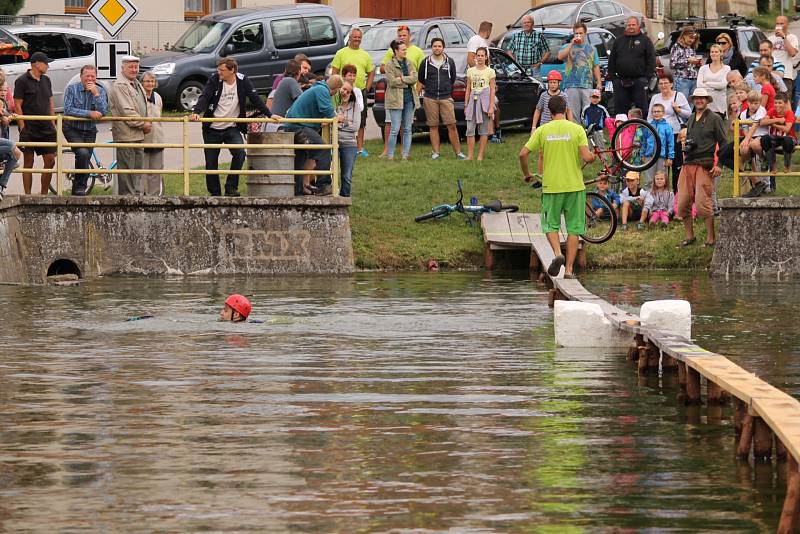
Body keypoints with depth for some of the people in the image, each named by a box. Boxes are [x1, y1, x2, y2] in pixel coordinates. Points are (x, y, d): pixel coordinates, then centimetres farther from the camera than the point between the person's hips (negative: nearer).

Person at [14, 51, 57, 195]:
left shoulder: (46, 80, 14)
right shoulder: (22, 81, -6)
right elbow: (17, 106, -8)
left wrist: (53, 124, 12)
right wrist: (22, 127, -13)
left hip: (46, 129, 6)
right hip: (29, 129, -6)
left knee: (50, 161, 3)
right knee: (28, 163, 0)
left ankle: (44, 194, 14)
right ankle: (28, 195, 4)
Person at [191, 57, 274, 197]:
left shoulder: (243, 81, -5)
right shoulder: (215, 79, -8)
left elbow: (255, 99, -1)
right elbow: (204, 97, -17)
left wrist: (269, 115, -7)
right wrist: (196, 112, -34)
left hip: (232, 128, 0)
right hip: (212, 129, 0)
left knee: (239, 153, -23)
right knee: (211, 162, 3)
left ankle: (231, 187, -12)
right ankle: (215, 193, 16)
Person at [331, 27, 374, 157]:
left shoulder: (365, 55, 13)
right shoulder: (341, 53, 2)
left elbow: (371, 73, 20)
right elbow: (334, 72, 1)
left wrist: (367, 88, 8)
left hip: (360, 91, 4)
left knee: (361, 122, 5)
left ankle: (360, 148, 11)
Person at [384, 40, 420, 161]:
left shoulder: (410, 63, 11)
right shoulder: (390, 65, -4)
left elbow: (414, 78, 0)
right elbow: (392, 81, -14)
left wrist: (401, 79, -11)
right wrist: (408, 81, -7)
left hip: (409, 98, 5)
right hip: (396, 99, -5)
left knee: (407, 129, 6)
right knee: (395, 129, -7)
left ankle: (405, 155, 10)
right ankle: (390, 155, 0)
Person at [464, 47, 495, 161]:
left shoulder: (490, 71, 1)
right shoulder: (470, 71, 10)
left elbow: (492, 90, -1)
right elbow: (468, 89, 13)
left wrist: (491, 107, -8)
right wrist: (466, 105, 9)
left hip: (484, 100, -3)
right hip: (473, 100, 3)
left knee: (483, 130, 1)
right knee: (470, 129, -4)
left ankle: (480, 156, 4)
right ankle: (470, 155, -1)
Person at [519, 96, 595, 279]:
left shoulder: (542, 130, -1)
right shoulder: (577, 129, -5)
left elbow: (523, 154, -5)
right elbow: (587, 157, -13)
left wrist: (526, 174, 12)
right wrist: (592, 157, 12)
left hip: (551, 186, 0)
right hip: (574, 185, 0)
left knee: (551, 225, 13)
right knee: (574, 228, 8)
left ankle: (557, 253, -14)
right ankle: (569, 269, 5)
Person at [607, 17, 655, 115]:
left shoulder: (645, 40, 5)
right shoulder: (619, 40, 14)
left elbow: (651, 60, 1)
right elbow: (611, 60, 14)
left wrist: (647, 76, -8)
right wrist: (612, 76, 5)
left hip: (639, 80, -3)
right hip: (621, 81, 3)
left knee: (641, 106, -2)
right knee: (620, 108, 4)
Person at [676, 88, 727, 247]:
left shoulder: (714, 118, 1)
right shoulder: (691, 118, 20)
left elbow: (723, 142, -2)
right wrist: (685, 143, 12)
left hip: (704, 165, -7)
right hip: (688, 164, 7)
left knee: (702, 203, -12)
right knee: (683, 203, 1)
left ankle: (711, 238, -4)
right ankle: (689, 236, 14)